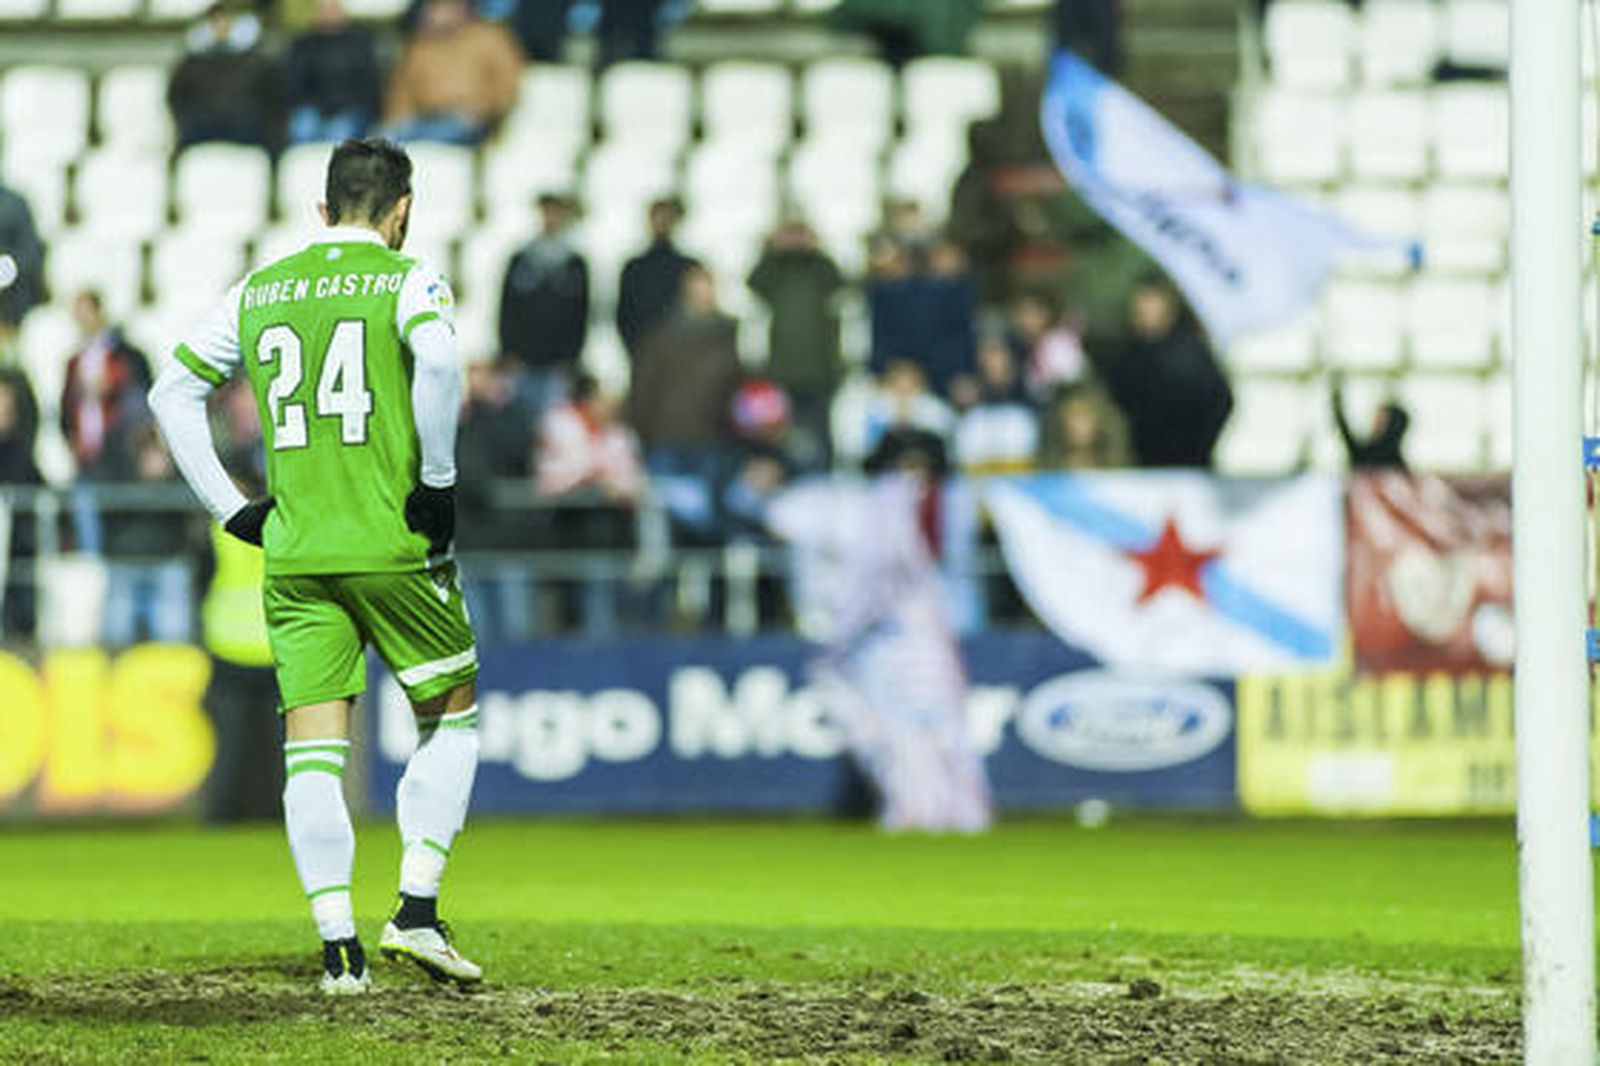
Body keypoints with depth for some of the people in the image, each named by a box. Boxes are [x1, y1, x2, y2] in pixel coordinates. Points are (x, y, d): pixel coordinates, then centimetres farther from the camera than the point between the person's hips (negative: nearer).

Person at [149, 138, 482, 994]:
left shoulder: (257, 292, 13)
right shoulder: (407, 280, -2)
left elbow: (173, 392, 14)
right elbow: (437, 358, -22)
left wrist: (231, 508, 15)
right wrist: (438, 480, -13)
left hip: (293, 554, 3)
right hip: (392, 543, -3)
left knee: (312, 744, 2)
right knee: (450, 714, 13)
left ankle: (338, 947, -5)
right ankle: (417, 908, 2)